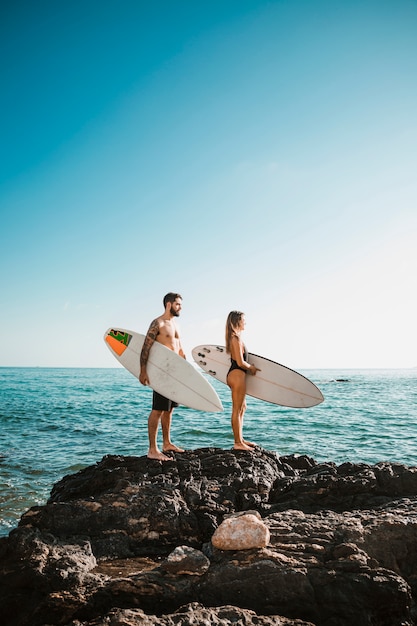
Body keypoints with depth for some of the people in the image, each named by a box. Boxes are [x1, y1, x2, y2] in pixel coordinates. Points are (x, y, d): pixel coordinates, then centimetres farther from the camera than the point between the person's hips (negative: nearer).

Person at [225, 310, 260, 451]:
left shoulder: (234, 338, 14)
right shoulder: (236, 338, -16)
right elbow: (240, 362, -19)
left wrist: (249, 366, 14)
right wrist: (251, 368, -3)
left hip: (235, 374, 11)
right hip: (237, 374, -11)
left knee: (242, 407, 19)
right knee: (237, 410, -4)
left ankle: (240, 439, 28)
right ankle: (238, 443, 4)